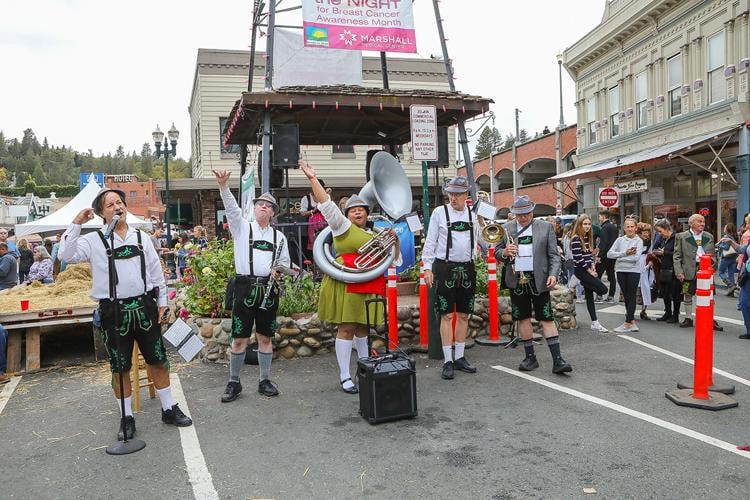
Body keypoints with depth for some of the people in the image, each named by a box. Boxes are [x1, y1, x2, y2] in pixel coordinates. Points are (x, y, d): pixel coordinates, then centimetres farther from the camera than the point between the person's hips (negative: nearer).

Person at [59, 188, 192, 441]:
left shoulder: (141, 238, 6)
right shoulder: (94, 241, -1)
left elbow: (157, 273, 10)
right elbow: (65, 255, -15)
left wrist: (162, 303, 9)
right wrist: (76, 224, -15)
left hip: (144, 307, 2)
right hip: (114, 311, -2)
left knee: (158, 361, 10)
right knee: (120, 368, 8)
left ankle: (169, 409, 26)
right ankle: (127, 418, 24)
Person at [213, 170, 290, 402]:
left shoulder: (279, 236, 14)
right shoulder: (242, 227, 6)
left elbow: (285, 262, 20)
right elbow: (232, 208, -11)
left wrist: (279, 270, -2)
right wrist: (223, 184, -26)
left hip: (269, 289, 3)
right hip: (245, 287, -2)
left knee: (265, 337, 10)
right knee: (239, 339, 0)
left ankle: (264, 380, 22)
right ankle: (234, 382, 14)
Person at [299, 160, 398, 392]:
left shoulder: (374, 234, 21)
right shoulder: (343, 226, 2)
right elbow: (326, 205, -8)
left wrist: (393, 240, 9)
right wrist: (313, 179, -14)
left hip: (369, 288, 6)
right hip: (347, 286, -6)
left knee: (363, 328, 15)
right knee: (346, 328, -4)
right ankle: (344, 377, 4)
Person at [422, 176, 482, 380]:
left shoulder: (472, 215, 9)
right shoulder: (439, 212, 0)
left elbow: (482, 239, 16)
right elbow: (430, 242, -1)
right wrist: (427, 267, -6)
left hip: (467, 269, 4)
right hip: (445, 267, -4)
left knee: (463, 315, 9)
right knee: (447, 315, -2)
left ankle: (460, 357, 20)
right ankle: (448, 361, 4)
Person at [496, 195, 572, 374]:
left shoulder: (546, 227, 5)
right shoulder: (506, 228, 8)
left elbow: (554, 255, 3)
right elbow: (497, 252, 9)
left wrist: (553, 274, -12)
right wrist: (505, 252, -13)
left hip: (539, 280, -2)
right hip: (517, 280, 2)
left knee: (547, 319, -4)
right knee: (523, 318, 8)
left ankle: (557, 360, -3)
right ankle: (530, 357, 18)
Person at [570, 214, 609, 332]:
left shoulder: (588, 238, 13)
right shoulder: (576, 239, -13)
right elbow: (578, 258, -18)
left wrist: (593, 265, 1)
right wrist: (589, 271, -12)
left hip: (588, 270, 8)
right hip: (581, 270, -8)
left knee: (590, 296, 9)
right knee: (603, 289, -14)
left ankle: (595, 323, 13)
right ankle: (581, 283, 5)